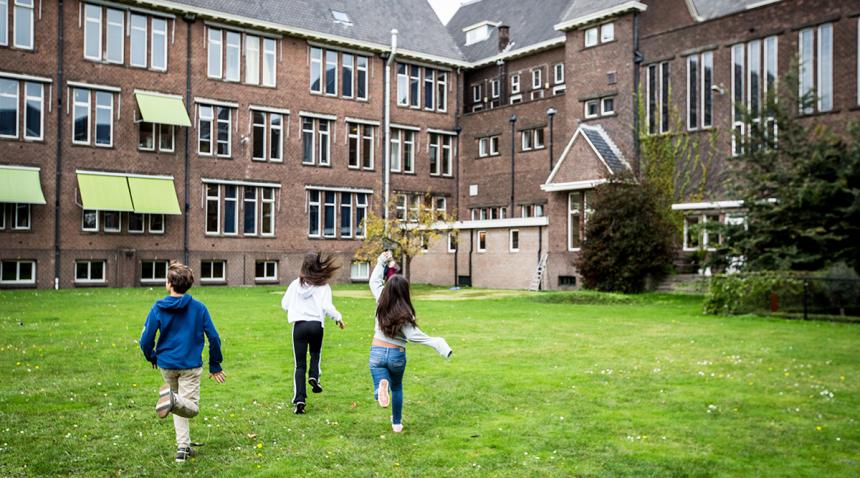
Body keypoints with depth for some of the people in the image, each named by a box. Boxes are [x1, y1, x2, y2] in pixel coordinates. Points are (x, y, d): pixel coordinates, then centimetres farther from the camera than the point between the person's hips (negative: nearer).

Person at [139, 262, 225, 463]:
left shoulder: (158, 308, -6)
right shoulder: (198, 307, -6)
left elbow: (145, 341, -6)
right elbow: (214, 338, -7)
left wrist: (152, 358, 15)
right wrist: (215, 366, 5)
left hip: (166, 365, 2)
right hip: (191, 365, -2)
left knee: (180, 407, 21)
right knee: (191, 408, 0)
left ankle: (183, 448, 16)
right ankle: (174, 400, -34)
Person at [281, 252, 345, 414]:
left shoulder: (296, 284, 4)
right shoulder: (323, 285, -2)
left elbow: (284, 304, 8)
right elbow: (327, 306, -11)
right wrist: (338, 317, 5)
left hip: (299, 325, 1)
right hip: (316, 324, -1)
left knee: (300, 365, 5)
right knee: (315, 354, 27)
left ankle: (299, 399, -6)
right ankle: (314, 376, -1)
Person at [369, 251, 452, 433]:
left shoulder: (381, 302, -6)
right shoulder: (405, 313, -17)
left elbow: (374, 281, 9)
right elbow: (413, 335, -26)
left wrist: (381, 263, 14)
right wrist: (435, 342, -23)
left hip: (377, 352, 1)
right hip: (397, 354, -1)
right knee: (397, 388, 25)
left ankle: (382, 385, -37)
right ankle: (397, 423, 32)